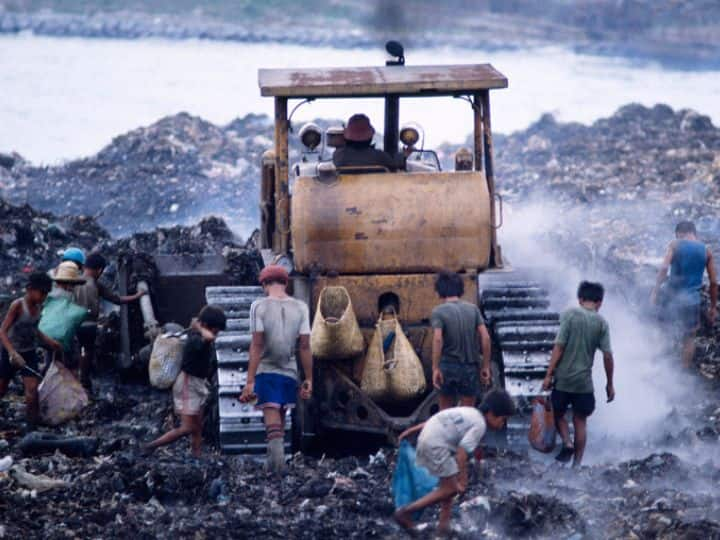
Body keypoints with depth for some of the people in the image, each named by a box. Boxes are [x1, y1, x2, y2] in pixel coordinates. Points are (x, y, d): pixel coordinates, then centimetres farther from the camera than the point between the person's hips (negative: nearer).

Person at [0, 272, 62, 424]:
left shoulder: (39, 307, -3)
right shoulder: (18, 305, -22)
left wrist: (49, 341, 1)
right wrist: (13, 353, -39)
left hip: (29, 354, 4)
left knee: (32, 389, -12)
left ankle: (33, 422, -4)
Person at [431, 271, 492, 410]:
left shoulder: (438, 311, -6)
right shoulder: (473, 309, 2)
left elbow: (437, 339, -20)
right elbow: (485, 337, -5)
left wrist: (435, 368, -18)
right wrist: (486, 366, 1)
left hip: (448, 367, -1)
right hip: (470, 367, 1)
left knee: (446, 409, 14)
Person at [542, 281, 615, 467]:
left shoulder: (570, 315, -7)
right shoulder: (601, 323, -1)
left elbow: (559, 347, -11)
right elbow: (608, 356, -3)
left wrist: (549, 374, -6)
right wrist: (610, 384, 8)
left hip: (563, 377, -2)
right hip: (584, 381, 2)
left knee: (558, 413, 17)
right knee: (580, 420, 10)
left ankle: (567, 443, -6)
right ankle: (577, 463, 9)